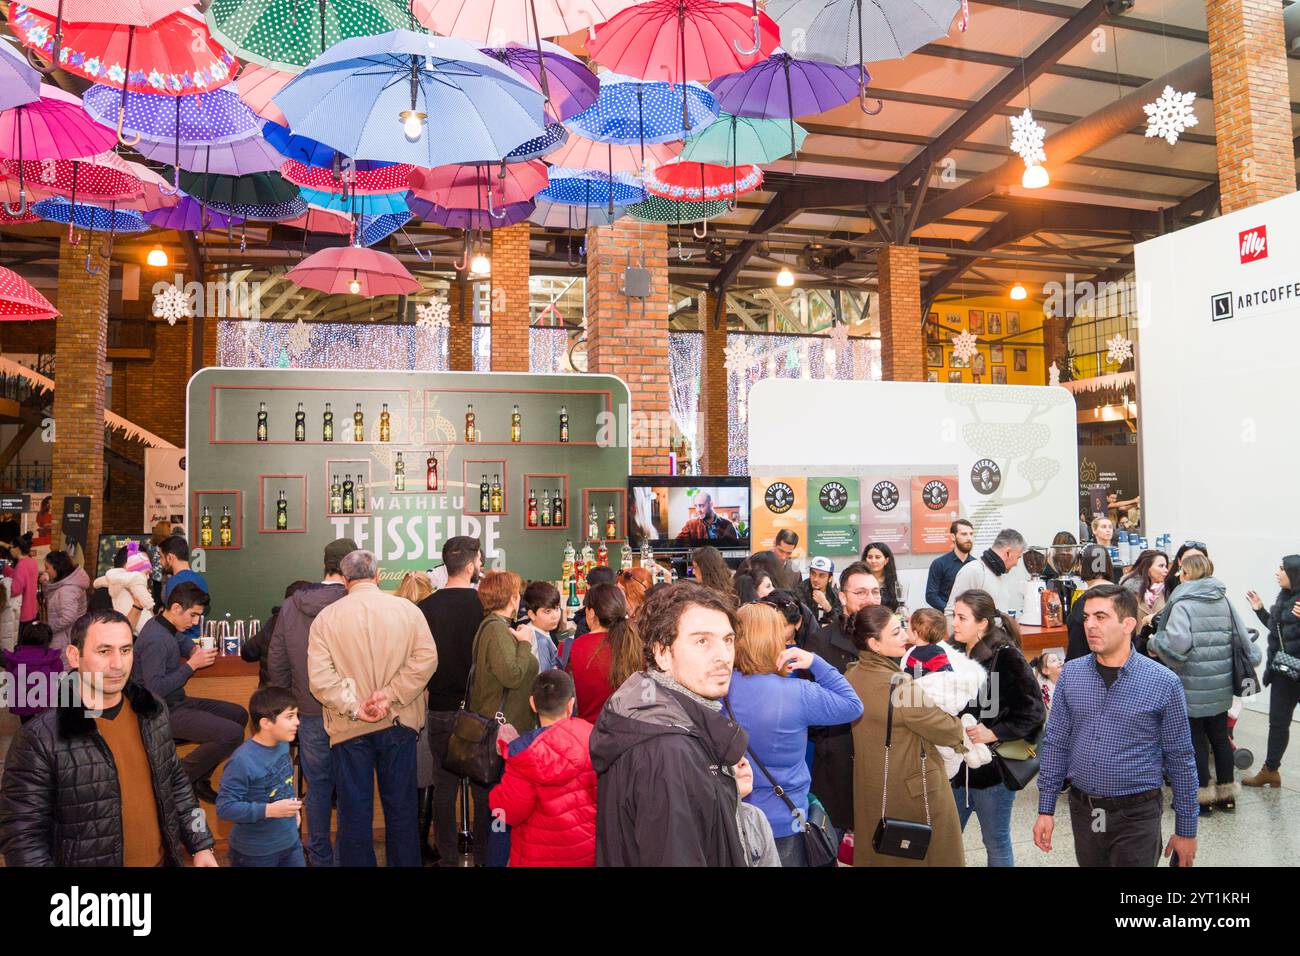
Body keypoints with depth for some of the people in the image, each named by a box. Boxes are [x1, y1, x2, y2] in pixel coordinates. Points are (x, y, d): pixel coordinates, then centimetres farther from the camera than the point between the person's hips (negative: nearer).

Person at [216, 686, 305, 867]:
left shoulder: (283, 745, -4)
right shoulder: (242, 760, -26)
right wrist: (269, 810, -28)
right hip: (255, 852, -6)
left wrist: (294, 807, 7)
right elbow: (225, 807, -25)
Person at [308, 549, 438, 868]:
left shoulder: (326, 617, -3)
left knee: (355, 810, 11)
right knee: (401, 806, 14)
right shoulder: (407, 609, -3)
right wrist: (391, 694, -12)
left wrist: (353, 707, -11)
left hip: (350, 727, 0)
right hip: (399, 722, 1)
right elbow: (425, 658, -11)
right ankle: (405, 861, 23)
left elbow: (319, 675, -12)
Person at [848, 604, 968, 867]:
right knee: (932, 855, 13)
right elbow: (948, 731, -19)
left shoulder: (851, 677, -5)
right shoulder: (898, 686, -27)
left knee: (878, 856, 20)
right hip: (914, 792, -7)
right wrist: (964, 730, 2)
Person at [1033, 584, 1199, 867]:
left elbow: (1180, 760, -4)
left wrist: (1186, 830, 0)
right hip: (1082, 811, 4)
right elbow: (1055, 744, 3)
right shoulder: (1070, 673, -2)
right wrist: (1045, 809, 3)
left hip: (1136, 815, -4)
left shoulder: (1164, 683, -11)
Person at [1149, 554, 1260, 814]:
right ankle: (1226, 793, 27)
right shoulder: (1224, 601, 4)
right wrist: (1252, 659, 15)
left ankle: (1202, 796, 16)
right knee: (1220, 736, 17)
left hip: (1193, 687, -6)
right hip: (1221, 685, 6)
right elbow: (1242, 638, 2)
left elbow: (1176, 644, -26)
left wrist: (1154, 643, -9)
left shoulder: (1182, 604, -15)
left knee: (1196, 740, 7)